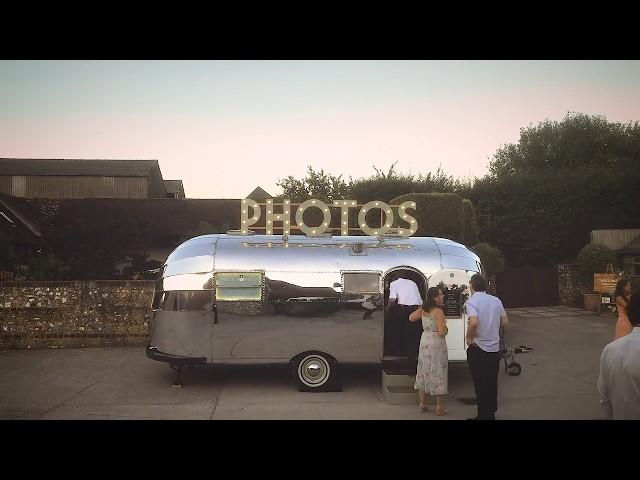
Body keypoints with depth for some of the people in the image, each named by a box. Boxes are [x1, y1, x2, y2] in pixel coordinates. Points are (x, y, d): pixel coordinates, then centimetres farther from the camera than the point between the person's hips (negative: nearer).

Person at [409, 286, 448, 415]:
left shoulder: (423, 309, 3)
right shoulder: (438, 311, -18)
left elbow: (411, 318, 18)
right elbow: (442, 332, -23)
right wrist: (445, 329, 0)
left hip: (424, 341, 7)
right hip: (437, 343, -7)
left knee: (424, 372, 14)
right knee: (437, 374, 1)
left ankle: (423, 404, 22)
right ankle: (440, 407, 8)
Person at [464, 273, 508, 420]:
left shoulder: (472, 301, -14)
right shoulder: (496, 300, 5)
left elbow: (474, 322, -29)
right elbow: (505, 322, 8)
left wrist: (469, 337, -14)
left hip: (478, 349, -6)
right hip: (495, 349, 6)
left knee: (480, 385, 4)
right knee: (492, 383, 17)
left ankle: (484, 415, 11)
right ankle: (491, 413, 30)